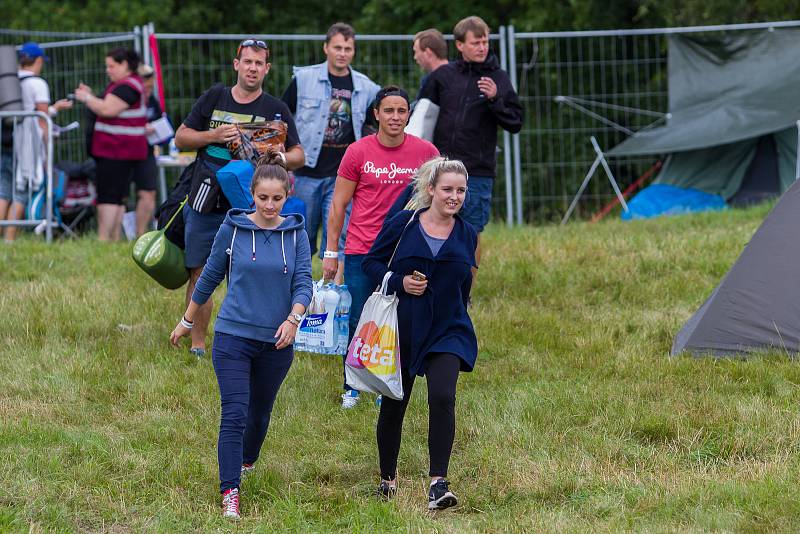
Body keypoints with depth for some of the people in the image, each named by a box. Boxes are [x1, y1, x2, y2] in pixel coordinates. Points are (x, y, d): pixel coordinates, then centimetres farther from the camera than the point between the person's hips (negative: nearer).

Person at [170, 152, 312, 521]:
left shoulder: (296, 234, 1)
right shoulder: (232, 230, -2)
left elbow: (303, 283, -4)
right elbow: (209, 278, 9)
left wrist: (293, 318, -24)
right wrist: (187, 322, 16)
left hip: (276, 341, 2)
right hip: (234, 335, -2)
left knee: (260, 411, 18)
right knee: (234, 414, -12)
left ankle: (246, 461, 47)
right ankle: (230, 493, -14)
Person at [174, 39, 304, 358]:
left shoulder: (275, 110, 6)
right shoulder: (214, 98, 10)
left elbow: (299, 156, 7)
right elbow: (181, 138, 12)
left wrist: (279, 158, -16)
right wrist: (214, 136, -6)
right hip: (205, 203, 2)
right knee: (199, 273, 2)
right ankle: (197, 344, 10)